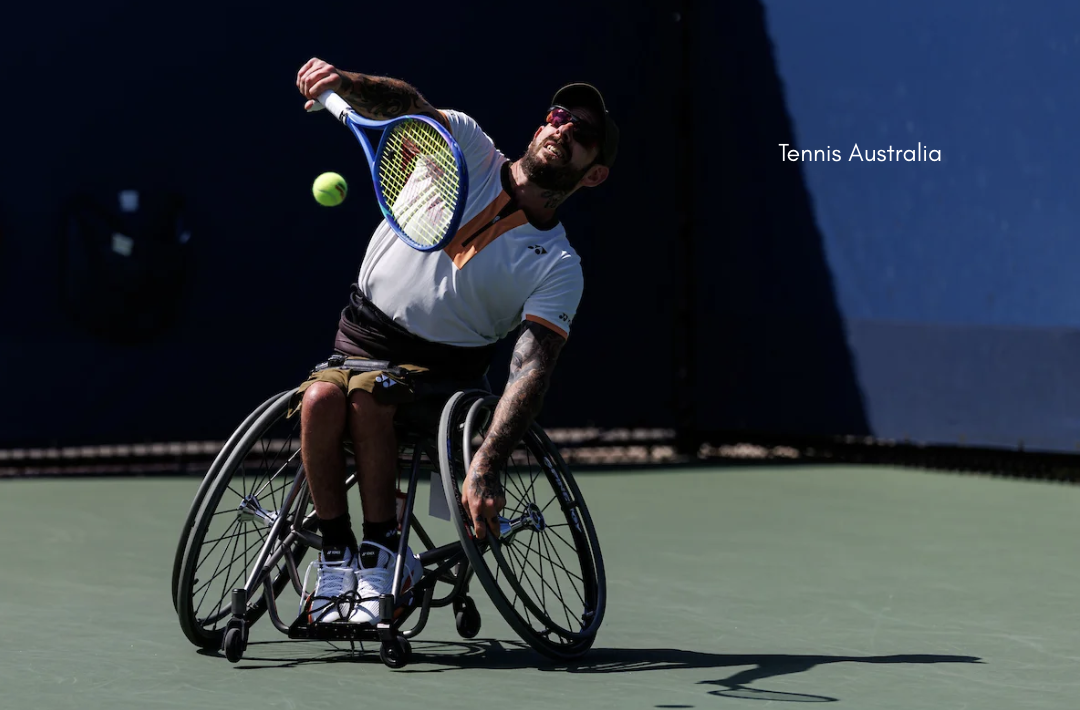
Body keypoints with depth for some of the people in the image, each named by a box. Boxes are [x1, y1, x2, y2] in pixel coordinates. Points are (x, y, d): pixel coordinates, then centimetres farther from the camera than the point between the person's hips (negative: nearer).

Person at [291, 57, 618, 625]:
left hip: (441, 371, -2)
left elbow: (531, 371, -18)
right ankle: (336, 557, -15)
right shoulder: (465, 149, 1)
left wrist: (485, 468, -32)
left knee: (367, 393, -34)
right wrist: (345, 83, -39)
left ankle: (381, 552, -21)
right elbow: (408, 107, -15)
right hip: (361, 341, 2)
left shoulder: (559, 268, -6)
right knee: (321, 397, -31)